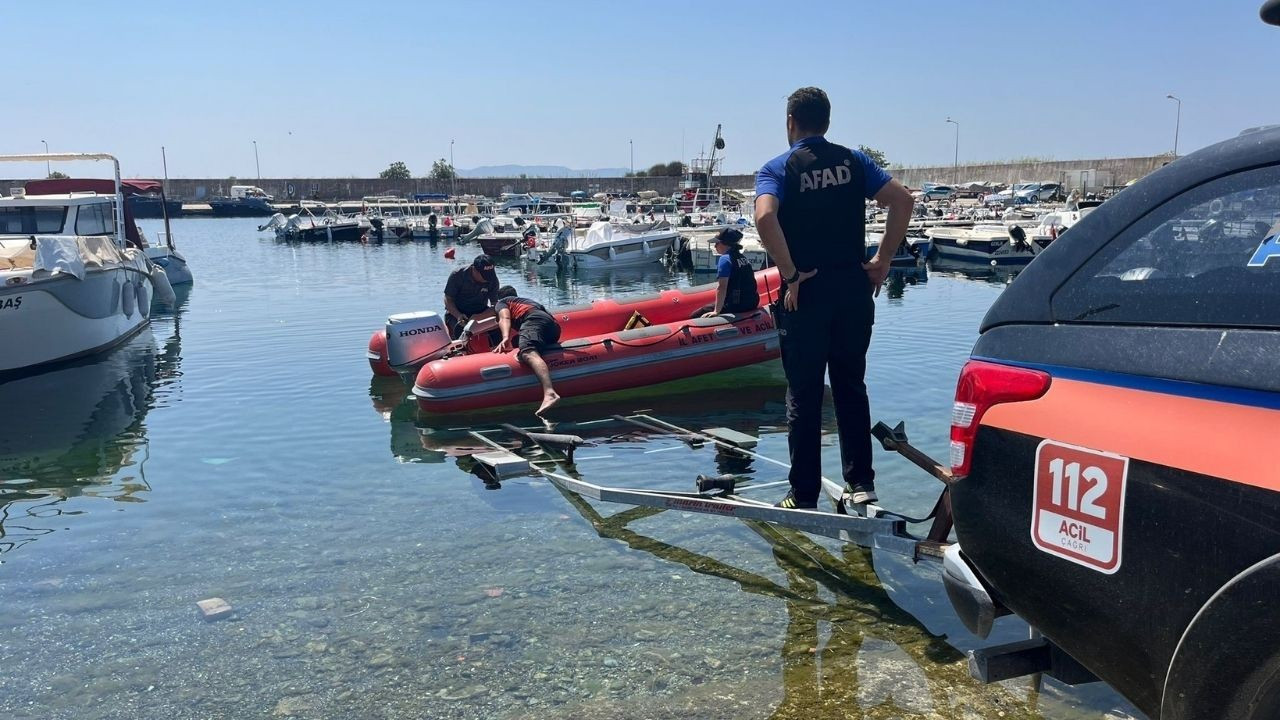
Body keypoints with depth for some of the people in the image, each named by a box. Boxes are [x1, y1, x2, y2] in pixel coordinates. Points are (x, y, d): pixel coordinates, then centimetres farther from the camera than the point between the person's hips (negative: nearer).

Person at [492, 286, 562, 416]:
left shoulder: (501, 302, 27)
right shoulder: (530, 301, 45)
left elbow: (504, 318, 5)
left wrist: (505, 338, -13)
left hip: (534, 320, -8)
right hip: (554, 327, 8)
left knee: (528, 353, -30)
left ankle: (549, 393, -61)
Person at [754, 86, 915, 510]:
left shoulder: (778, 169, -4)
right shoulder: (854, 161, 8)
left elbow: (765, 217, -23)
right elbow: (902, 200, -2)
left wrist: (790, 274, -15)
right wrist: (883, 261, 2)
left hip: (806, 294, -3)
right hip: (854, 289, 4)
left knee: (803, 397, 5)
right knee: (851, 388, 15)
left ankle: (804, 496, 11)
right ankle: (860, 483, 17)